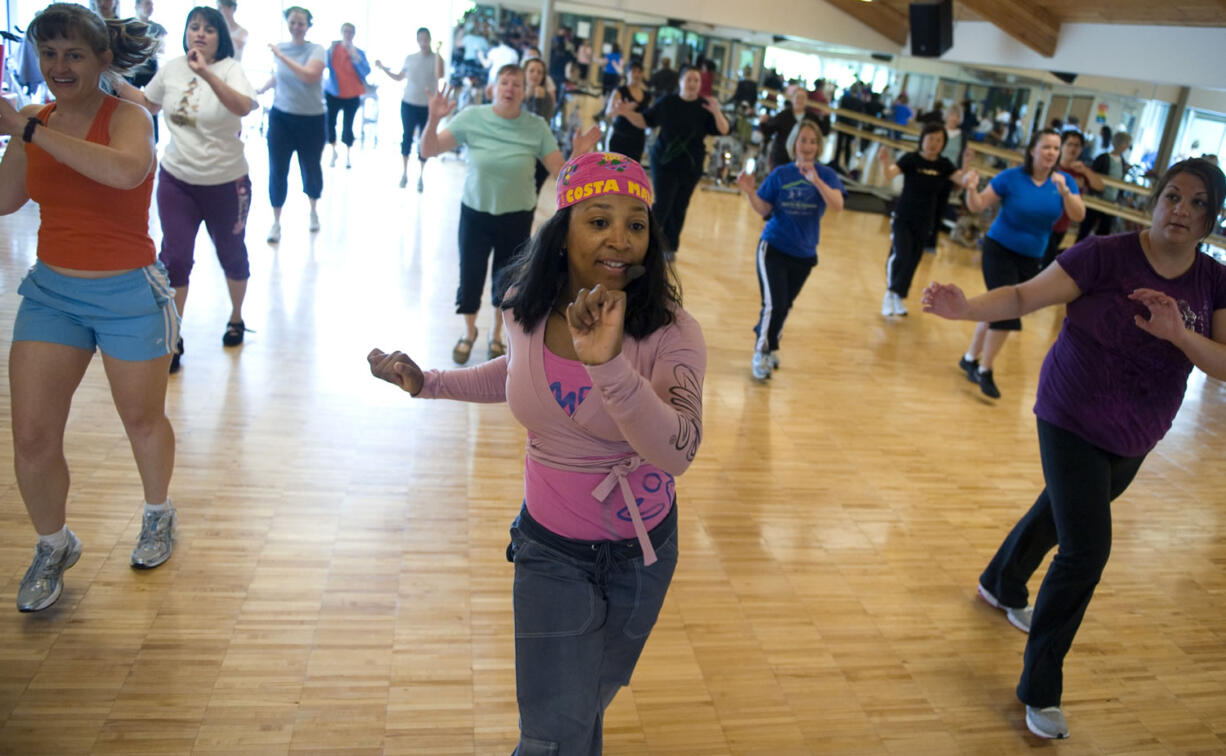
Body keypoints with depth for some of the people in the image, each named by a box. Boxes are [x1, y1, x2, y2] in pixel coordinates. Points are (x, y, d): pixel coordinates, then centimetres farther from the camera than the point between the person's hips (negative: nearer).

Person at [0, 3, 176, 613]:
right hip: (50, 291, 4)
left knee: (142, 420, 14)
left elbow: (127, 170, -36)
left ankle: (158, 515, 42)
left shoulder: (126, 116, -13)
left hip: (128, 294, -4)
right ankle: (53, 546, 26)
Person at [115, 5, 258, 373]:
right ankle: (173, 340, 9)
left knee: (231, 255, 14)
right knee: (175, 257, -3)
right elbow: (146, 103, 21)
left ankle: (236, 318, 39)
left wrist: (205, 72, -44)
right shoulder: (170, 69, 2)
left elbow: (243, 106, -34)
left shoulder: (230, 69, -12)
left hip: (226, 183, -3)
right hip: (177, 180, 3)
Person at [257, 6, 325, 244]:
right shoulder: (280, 48, 4)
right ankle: (276, 222, 8)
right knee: (277, 170, -2)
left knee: (311, 168, 10)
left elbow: (310, 75, -27)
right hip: (281, 117, 3)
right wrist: (262, 89, 31)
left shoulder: (316, 50, -9)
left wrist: (282, 56, -26)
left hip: (312, 120, -3)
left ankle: (313, 211, 36)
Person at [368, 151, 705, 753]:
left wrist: (609, 363, -50)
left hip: (642, 549, 0)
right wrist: (426, 382, 5)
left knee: (591, 699, 26)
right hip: (551, 549, 1)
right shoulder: (527, 310, -12)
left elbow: (677, 451, -38)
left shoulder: (670, 333, -23)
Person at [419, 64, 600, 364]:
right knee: (470, 276, 7)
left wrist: (579, 155, -26)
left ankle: (497, 334, 38)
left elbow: (560, 172, -7)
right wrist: (434, 119, -29)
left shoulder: (537, 126, -9)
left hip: (517, 217, 0)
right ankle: (469, 333, 35)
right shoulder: (472, 118, -11)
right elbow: (428, 151, -13)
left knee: (507, 279, 12)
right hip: (475, 212, 0)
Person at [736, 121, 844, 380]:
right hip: (774, 248, -2)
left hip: (804, 254, 2)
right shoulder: (780, 174, -2)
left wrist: (816, 181, -33)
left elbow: (838, 205, -20)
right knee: (773, 304, -13)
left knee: (784, 306, 15)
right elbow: (764, 209, -3)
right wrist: (750, 192, -21)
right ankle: (761, 353, 8)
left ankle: (769, 345, 38)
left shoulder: (826, 174, -4)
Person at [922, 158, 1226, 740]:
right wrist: (968, 308, -43)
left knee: (1059, 515, 26)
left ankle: (1001, 585, 56)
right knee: (1087, 550, -11)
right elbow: (1026, 295, -25)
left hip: (1133, 440, 6)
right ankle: (1040, 691, 5)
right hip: (1073, 424, -5)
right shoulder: (1107, 256, -17)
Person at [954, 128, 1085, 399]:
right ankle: (984, 372, -1)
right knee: (1006, 311, -14)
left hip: (1031, 258, 4)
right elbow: (978, 206, -12)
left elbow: (1079, 215, -14)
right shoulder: (1011, 177, -12)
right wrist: (971, 188, -32)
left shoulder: (1064, 181, -3)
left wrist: (1064, 191, -29)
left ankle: (971, 359, 31)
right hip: (1000, 250, -4)